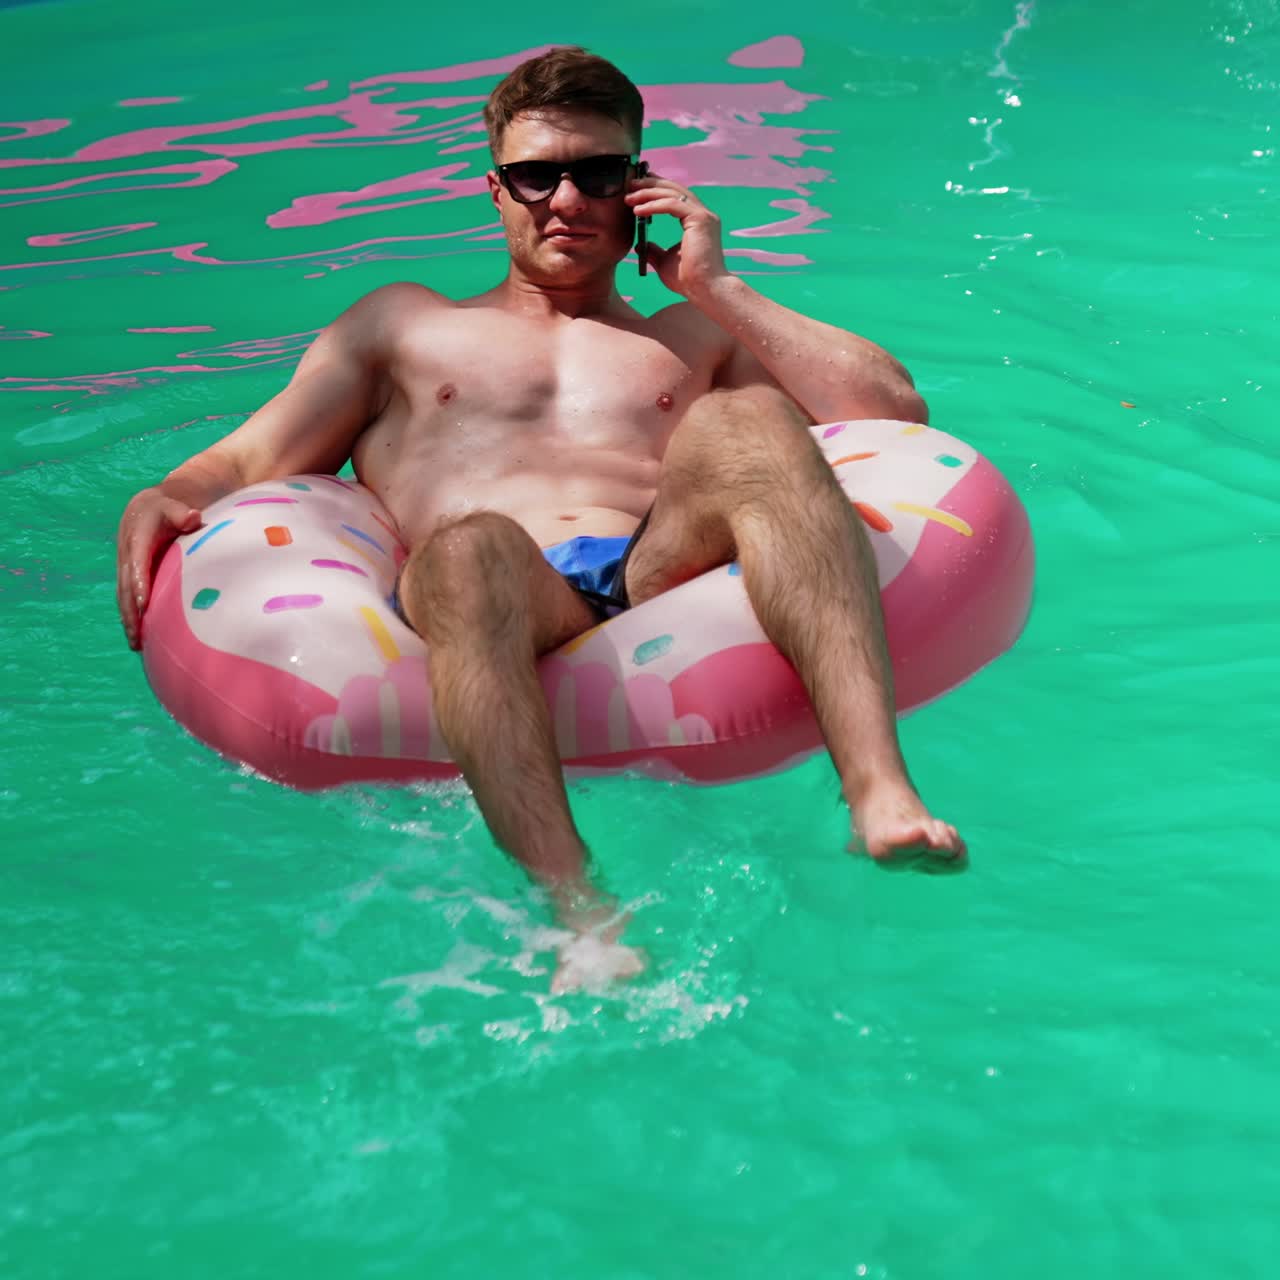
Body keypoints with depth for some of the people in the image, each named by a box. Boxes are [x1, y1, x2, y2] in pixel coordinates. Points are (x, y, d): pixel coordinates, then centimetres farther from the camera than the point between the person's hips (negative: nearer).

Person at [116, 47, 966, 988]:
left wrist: (717, 289, 17)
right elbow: (249, 460, 24)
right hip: (510, 614, -1)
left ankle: (880, 790, -46)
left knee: (742, 419, -28)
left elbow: (895, 412, 19)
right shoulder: (403, 323, 33)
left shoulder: (696, 337, 33)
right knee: (470, 550, -37)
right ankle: (581, 915, -55)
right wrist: (166, 500, 1)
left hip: (663, 581, 1)